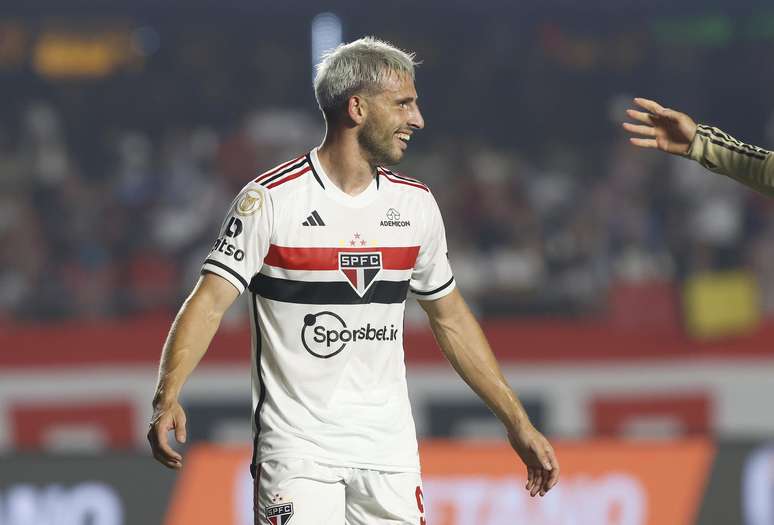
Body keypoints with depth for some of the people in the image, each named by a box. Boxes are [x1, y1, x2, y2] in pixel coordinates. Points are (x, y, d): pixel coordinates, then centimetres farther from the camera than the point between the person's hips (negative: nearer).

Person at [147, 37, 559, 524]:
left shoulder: (415, 204, 8)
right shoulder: (272, 199, -8)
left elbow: (451, 318, 17)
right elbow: (211, 300, -12)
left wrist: (518, 423, 16)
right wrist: (168, 397, -27)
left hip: (388, 446, 4)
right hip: (296, 444, -4)